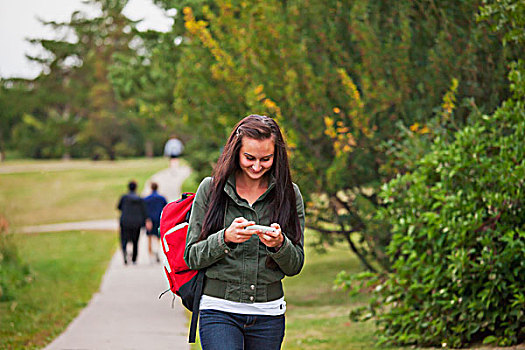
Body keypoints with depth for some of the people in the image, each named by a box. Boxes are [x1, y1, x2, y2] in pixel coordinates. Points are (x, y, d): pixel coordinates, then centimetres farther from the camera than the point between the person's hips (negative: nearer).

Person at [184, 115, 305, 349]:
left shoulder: (288, 194, 4)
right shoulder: (211, 189, 0)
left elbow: (295, 266, 5)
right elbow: (191, 257, -1)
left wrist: (279, 244, -15)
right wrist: (226, 238, -18)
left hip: (269, 315, 2)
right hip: (219, 310, -2)